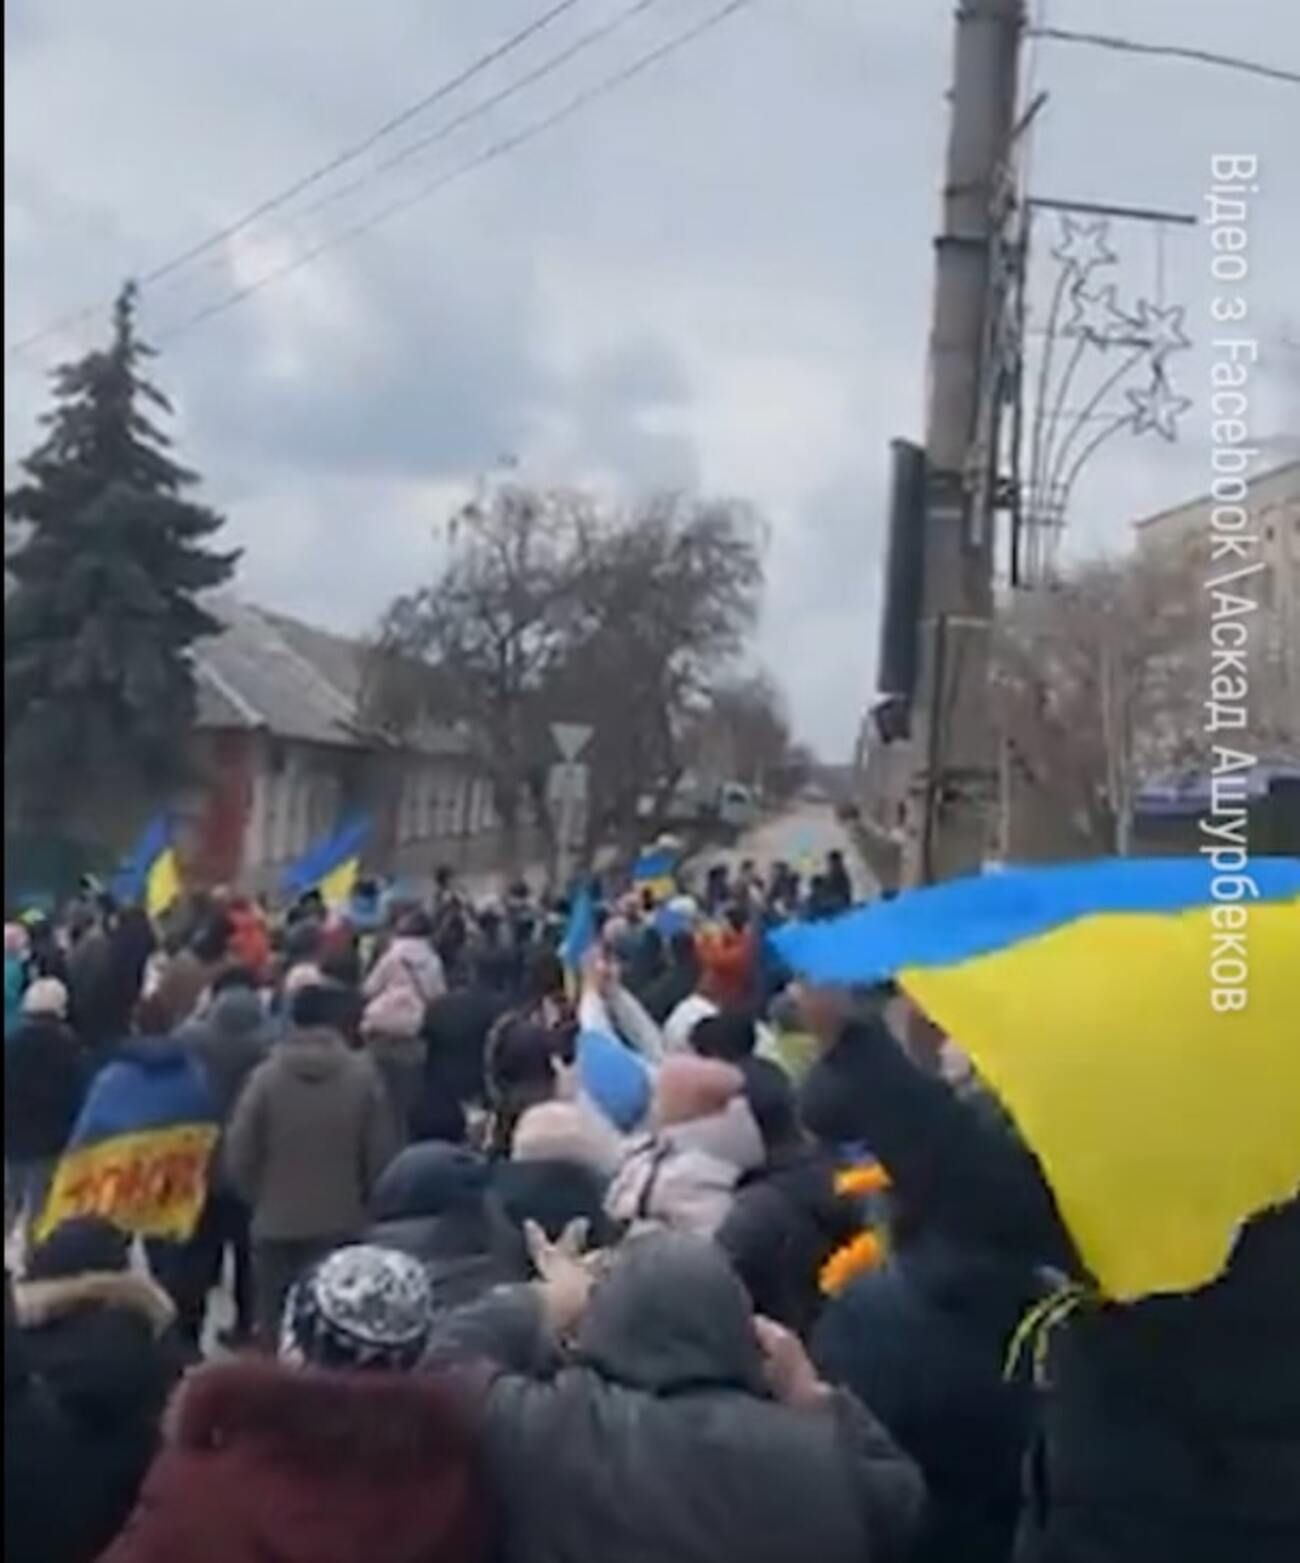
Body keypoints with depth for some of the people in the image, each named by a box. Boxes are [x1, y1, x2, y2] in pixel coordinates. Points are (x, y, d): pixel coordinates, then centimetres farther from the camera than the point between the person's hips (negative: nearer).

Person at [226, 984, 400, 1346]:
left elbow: (239, 1156, -7)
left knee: (275, 1326, 13)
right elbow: (381, 1155, -6)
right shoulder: (364, 1077, -10)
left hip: (276, 1224, 0)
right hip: (343, 1224, 0)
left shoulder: (266, 1077, -10)